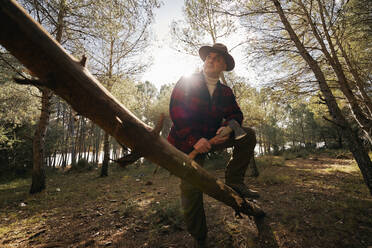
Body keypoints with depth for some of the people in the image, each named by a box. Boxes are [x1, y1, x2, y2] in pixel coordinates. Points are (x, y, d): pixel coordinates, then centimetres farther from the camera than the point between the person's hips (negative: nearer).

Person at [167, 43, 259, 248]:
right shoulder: (187, 82, -3)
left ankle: (233, 181, -7)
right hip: (187, 141, -3)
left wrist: (227, 127, -20)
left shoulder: (225, 92, 10)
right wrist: (194, 139, -25)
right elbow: (175, 112, -14)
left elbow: (236, 114, 6)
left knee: (248, 134, -12)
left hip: (212, 137, 4)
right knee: (190, 189, -6)